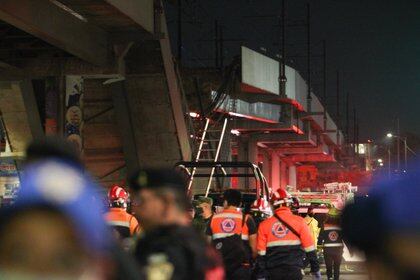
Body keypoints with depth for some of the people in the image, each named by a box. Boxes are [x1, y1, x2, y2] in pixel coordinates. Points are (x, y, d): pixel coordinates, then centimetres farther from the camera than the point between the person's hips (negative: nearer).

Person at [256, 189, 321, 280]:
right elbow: (309, 249, -1)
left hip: (273, 272, 2)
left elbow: (261, 254, 2)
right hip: (294, 270, -2)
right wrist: (315, 270, 7)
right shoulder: (299, 221, -3)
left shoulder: (264, 225, 2)